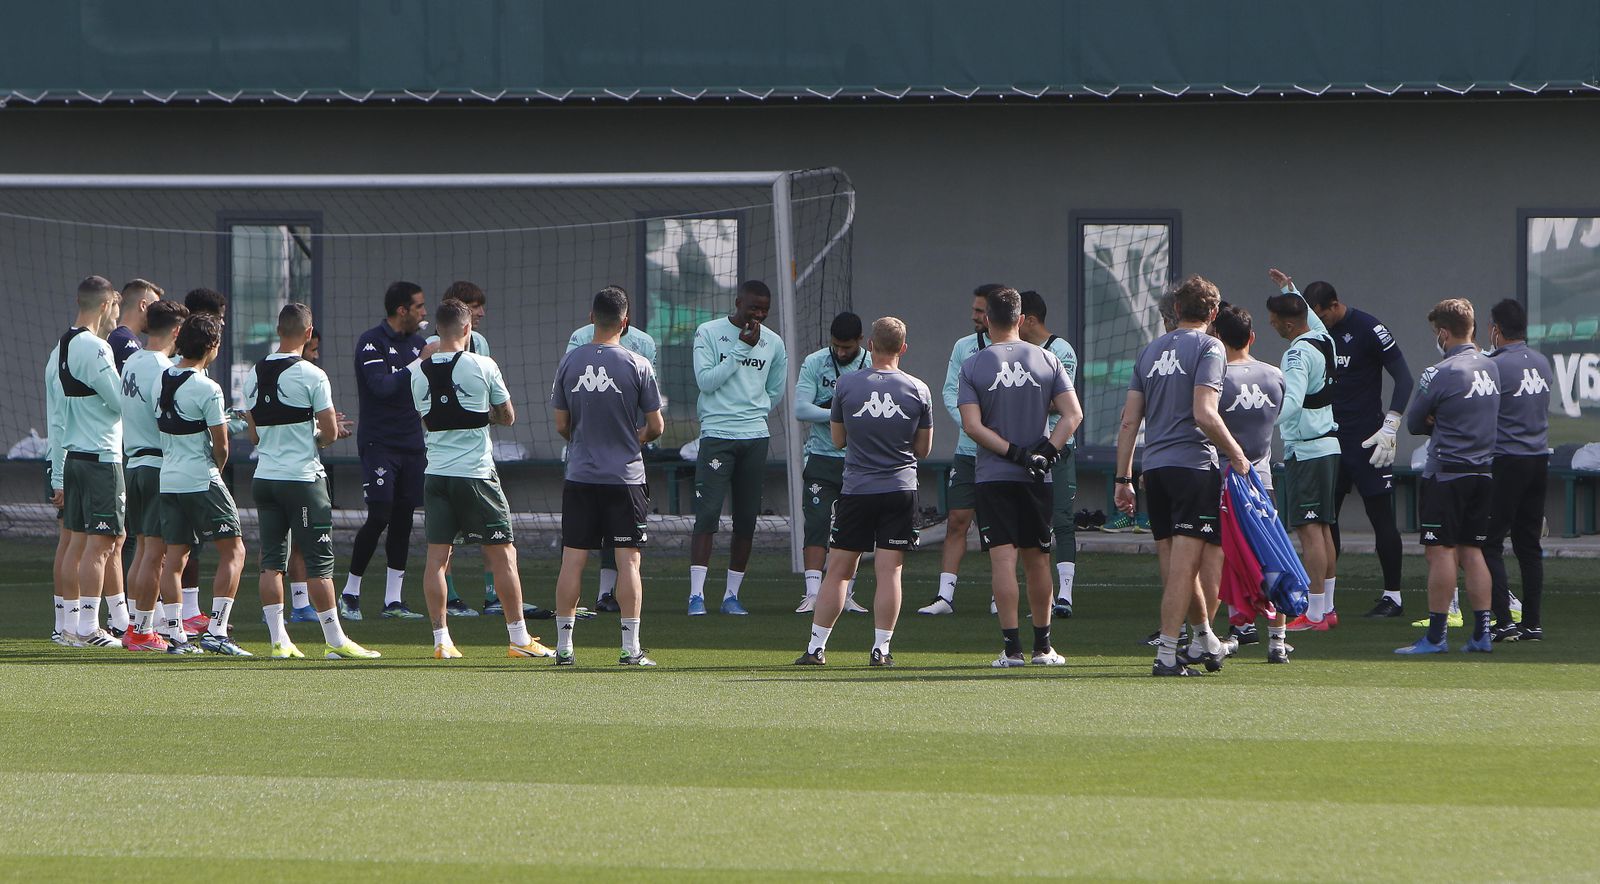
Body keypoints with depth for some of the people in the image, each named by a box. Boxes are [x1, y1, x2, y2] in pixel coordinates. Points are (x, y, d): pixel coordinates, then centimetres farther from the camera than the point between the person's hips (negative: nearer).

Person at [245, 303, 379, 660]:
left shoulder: (255, 376, 6)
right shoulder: (311, 376, -12)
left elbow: (255, 435, 13)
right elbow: (330, 433, -11)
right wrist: (323, 434, 12)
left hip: (264, 479, 5)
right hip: (303, 478, -5)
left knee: (271, 562, 8)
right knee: (319, 563, -1)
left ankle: (278, 640, 6)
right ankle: (335, 641, 2)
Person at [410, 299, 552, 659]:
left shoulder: (419, 371, 3)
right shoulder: (482, 366, -7)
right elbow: (508, 417, 4)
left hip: (436, 474, 4)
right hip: (476, 474, -4)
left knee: (437, 557, 6)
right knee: (503, 554, 4)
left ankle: (441, 640, 4)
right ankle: (519, 638, 5)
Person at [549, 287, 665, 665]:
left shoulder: (570, 361, 0)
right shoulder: (637, 365, -8)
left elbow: (561, 425, 6)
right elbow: (655, 427, -3)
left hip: (580, 476, 2)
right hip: (625, 476, -2)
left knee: (573, 560, 6)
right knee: (628, 560, 0)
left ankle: (563, 645, 7)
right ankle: (630, 647, -2)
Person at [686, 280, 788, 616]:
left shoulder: (773, 343, 11)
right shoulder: (709, 333, -1)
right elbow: (705, 380, -11)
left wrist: (752, 415, 12)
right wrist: (741, 348, -13)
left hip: (755, 437, 4)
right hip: (716, 436, -4)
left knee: (746, 519, 3)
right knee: (708, 512, -13)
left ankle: (732, 594, 11)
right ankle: (697, 594, -15)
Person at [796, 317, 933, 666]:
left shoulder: (846, 385, -3)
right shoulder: (918, 391, -1)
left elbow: (837, 440, 8)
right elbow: (923, 449, 8)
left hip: (856, 489, 0)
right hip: (901, 488, 0)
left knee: (838, 571, 6)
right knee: (889, 571, 0)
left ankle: (816, 647, 7)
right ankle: (881, 648, -3)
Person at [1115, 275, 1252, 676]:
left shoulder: (1150, 352, 15)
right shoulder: (1207, 348, -4)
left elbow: (1129, 422, 13)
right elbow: (1204, 414, -15)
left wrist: (1123, 479, 16)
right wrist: (1237, 455, -4)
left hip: (1154, 469, 6)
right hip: (1193, 463, -6)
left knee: (1178, 562, 15)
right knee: (1183, 562, -7)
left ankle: (1204, 639, 29)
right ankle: (1166, 653, -12)